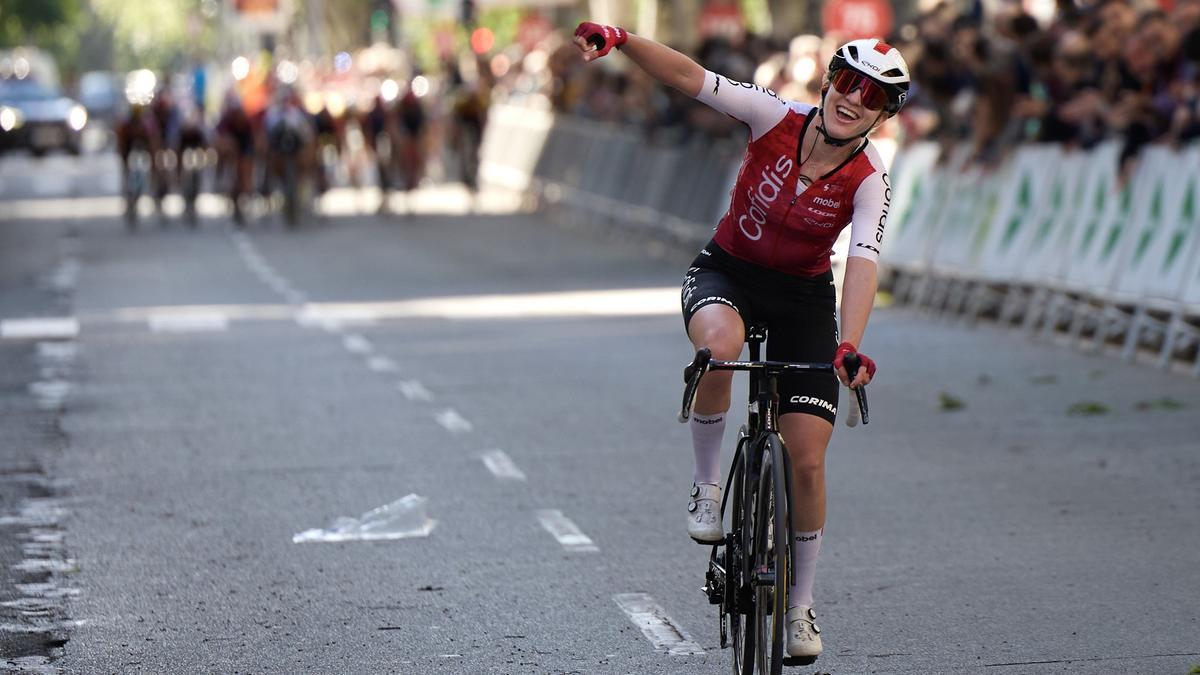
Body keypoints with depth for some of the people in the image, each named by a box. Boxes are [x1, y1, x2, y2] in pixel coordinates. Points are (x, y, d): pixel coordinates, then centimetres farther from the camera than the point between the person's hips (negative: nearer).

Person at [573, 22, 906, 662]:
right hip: (728, 271, -1)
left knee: (808, 459, -6)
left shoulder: (869, 183, -17)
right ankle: (707, 485, -16)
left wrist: (850, 347, -45)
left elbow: (862, 265, -30)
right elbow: (688, 76, -23)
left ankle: (799, 607, 14)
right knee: (720, 343, -40)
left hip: (803, 296, 1)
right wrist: (620, 39, -39)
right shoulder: (777, 120, -17)